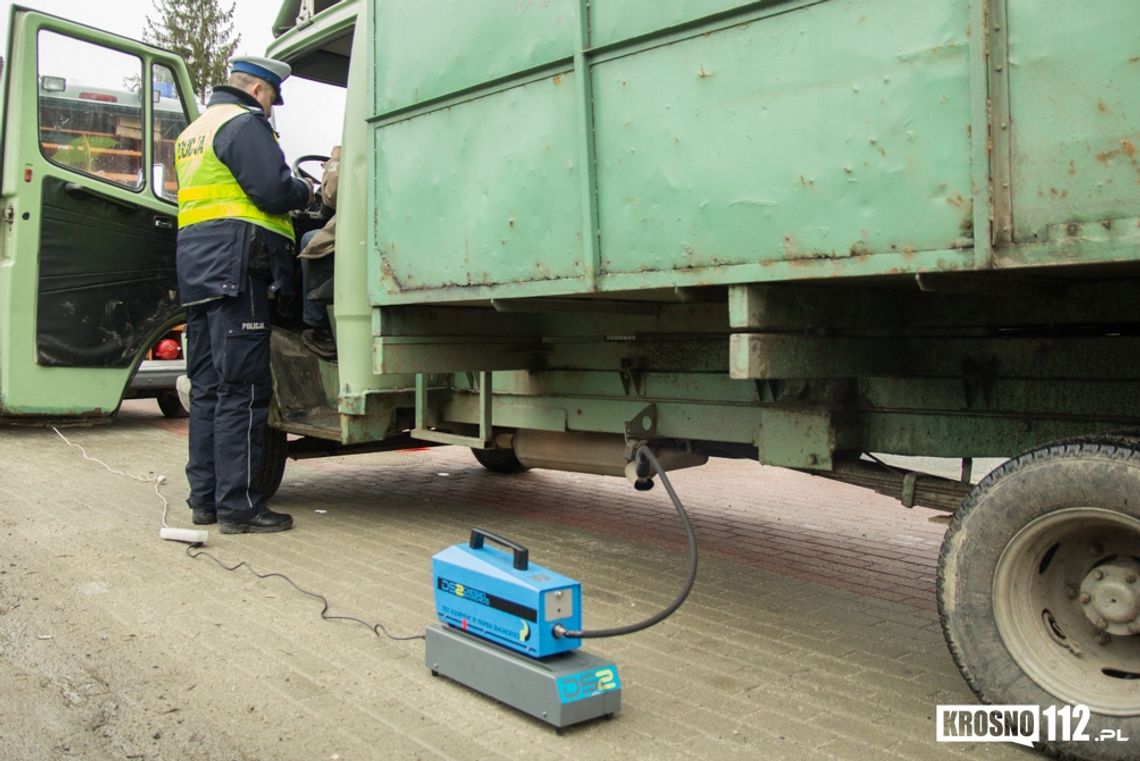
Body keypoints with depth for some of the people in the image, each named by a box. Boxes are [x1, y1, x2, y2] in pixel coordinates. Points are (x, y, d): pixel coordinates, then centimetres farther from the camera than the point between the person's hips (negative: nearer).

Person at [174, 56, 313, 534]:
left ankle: (205, 498, 15)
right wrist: (306, 193, 5)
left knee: (208, 387, 11)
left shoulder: (192, 132, 25)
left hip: (196, 270, 10)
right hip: (235, 266, -10)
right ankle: (238, 507, -8)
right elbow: (273, 190, -16)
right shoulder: (244, 123, -5)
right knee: (242, 390, -9)